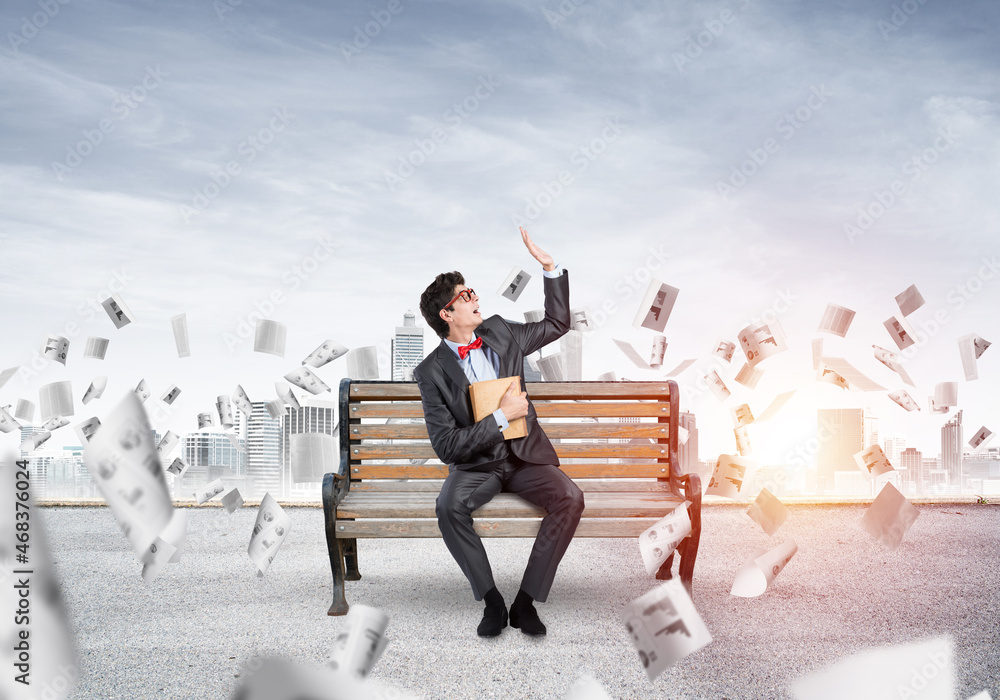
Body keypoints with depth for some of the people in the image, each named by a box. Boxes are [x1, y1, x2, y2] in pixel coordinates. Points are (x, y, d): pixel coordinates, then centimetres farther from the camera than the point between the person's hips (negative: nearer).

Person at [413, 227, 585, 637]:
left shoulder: (499, 333, 4)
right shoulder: (432, 371, -9)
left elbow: (557, 323, 17)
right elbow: (446, 446, -14)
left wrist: (549, 267, 6)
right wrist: (502, 416, -17)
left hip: (525, 455, 3)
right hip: (475, 464, -3)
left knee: (570, 498, -26)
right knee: (449, 505, -35)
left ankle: (526, 601, -17)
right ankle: (492, 601, -18)